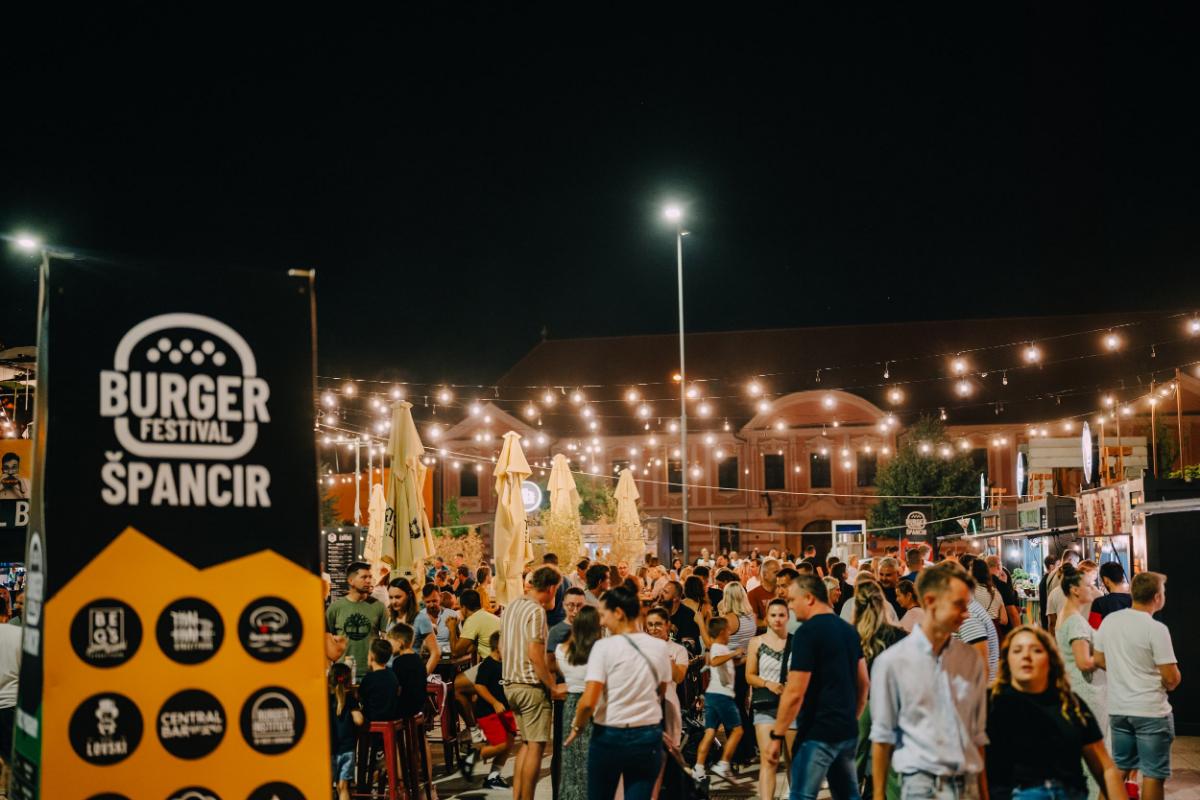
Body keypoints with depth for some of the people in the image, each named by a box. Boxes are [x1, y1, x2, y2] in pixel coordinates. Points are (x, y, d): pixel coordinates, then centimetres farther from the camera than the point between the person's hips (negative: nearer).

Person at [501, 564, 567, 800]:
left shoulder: (511, 607, 11)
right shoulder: (536, 611, -15)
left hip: (511, 683, 9)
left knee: (526, 743, 16)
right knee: (536, 746, -3)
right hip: (532, 685, -9)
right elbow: (534, 654, -21)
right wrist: (553, 686, -16)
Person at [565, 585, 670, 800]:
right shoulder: (659, 647, 2)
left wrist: (576, 727, 0)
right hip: (649, 736, 3)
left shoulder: (604, 646, -12)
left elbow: (588, 701, -17)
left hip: (609, 735, -3)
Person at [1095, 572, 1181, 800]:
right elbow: (1171, 679, -16)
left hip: (1117, 708, 6)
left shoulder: (1109, 621, 1)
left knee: (1119, 768, 17)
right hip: (1151, 712, -6)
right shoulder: (1156, 629, -17)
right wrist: (1169, 683, 5)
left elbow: (1099, 660, 11)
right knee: (1154, 773, 3)